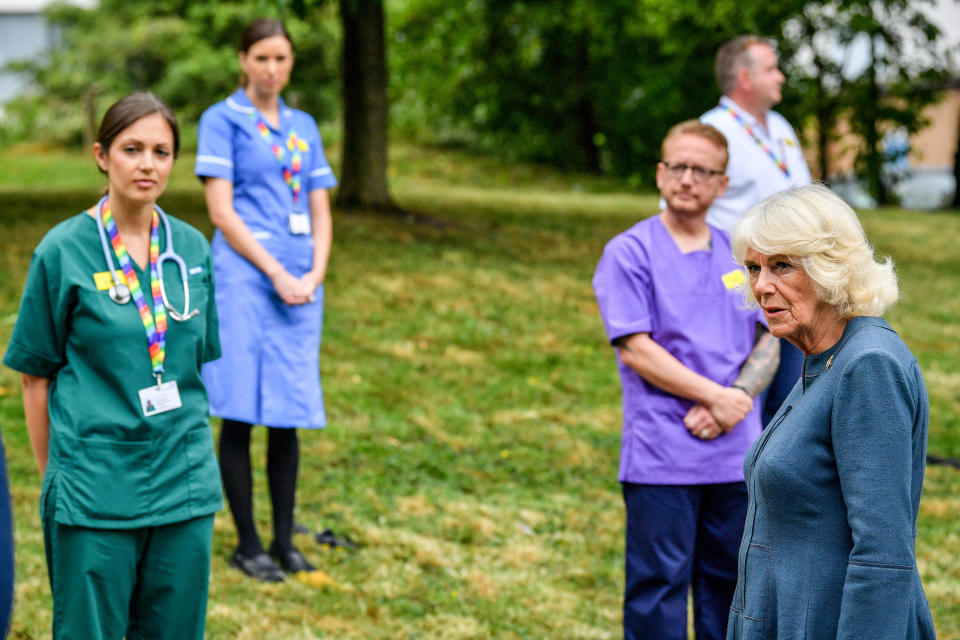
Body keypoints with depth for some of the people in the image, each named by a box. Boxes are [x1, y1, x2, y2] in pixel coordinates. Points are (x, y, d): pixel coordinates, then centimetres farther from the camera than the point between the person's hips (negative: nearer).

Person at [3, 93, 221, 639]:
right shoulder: (63, 250, -6)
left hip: (186, 485, 4)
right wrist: (53, 478, 1)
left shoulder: (193, 249, 6)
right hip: (95, 488, -4)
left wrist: (192, 453, 14)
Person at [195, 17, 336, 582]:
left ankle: (285, 540, 14)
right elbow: (221, 211, -8)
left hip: (300, 285, 5)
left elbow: (321, 213, 15)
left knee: (289, 415, 7)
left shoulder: (304, 127, 16)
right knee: (241, 414, -3)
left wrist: (315, 275, -2)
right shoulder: (223, 121, 0)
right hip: (245, 277, -5)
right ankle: (248, 545, 4)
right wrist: (276, 275, -12)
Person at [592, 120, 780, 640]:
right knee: (659, 585, -1)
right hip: (661, 458, -5)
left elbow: (768, 345, 10)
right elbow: (634, 349, -10)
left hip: (737, 456, 5)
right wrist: (716, 395, -15)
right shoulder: (630, 253, -3)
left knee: (729, 583, 12)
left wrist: (737, 395, -10)